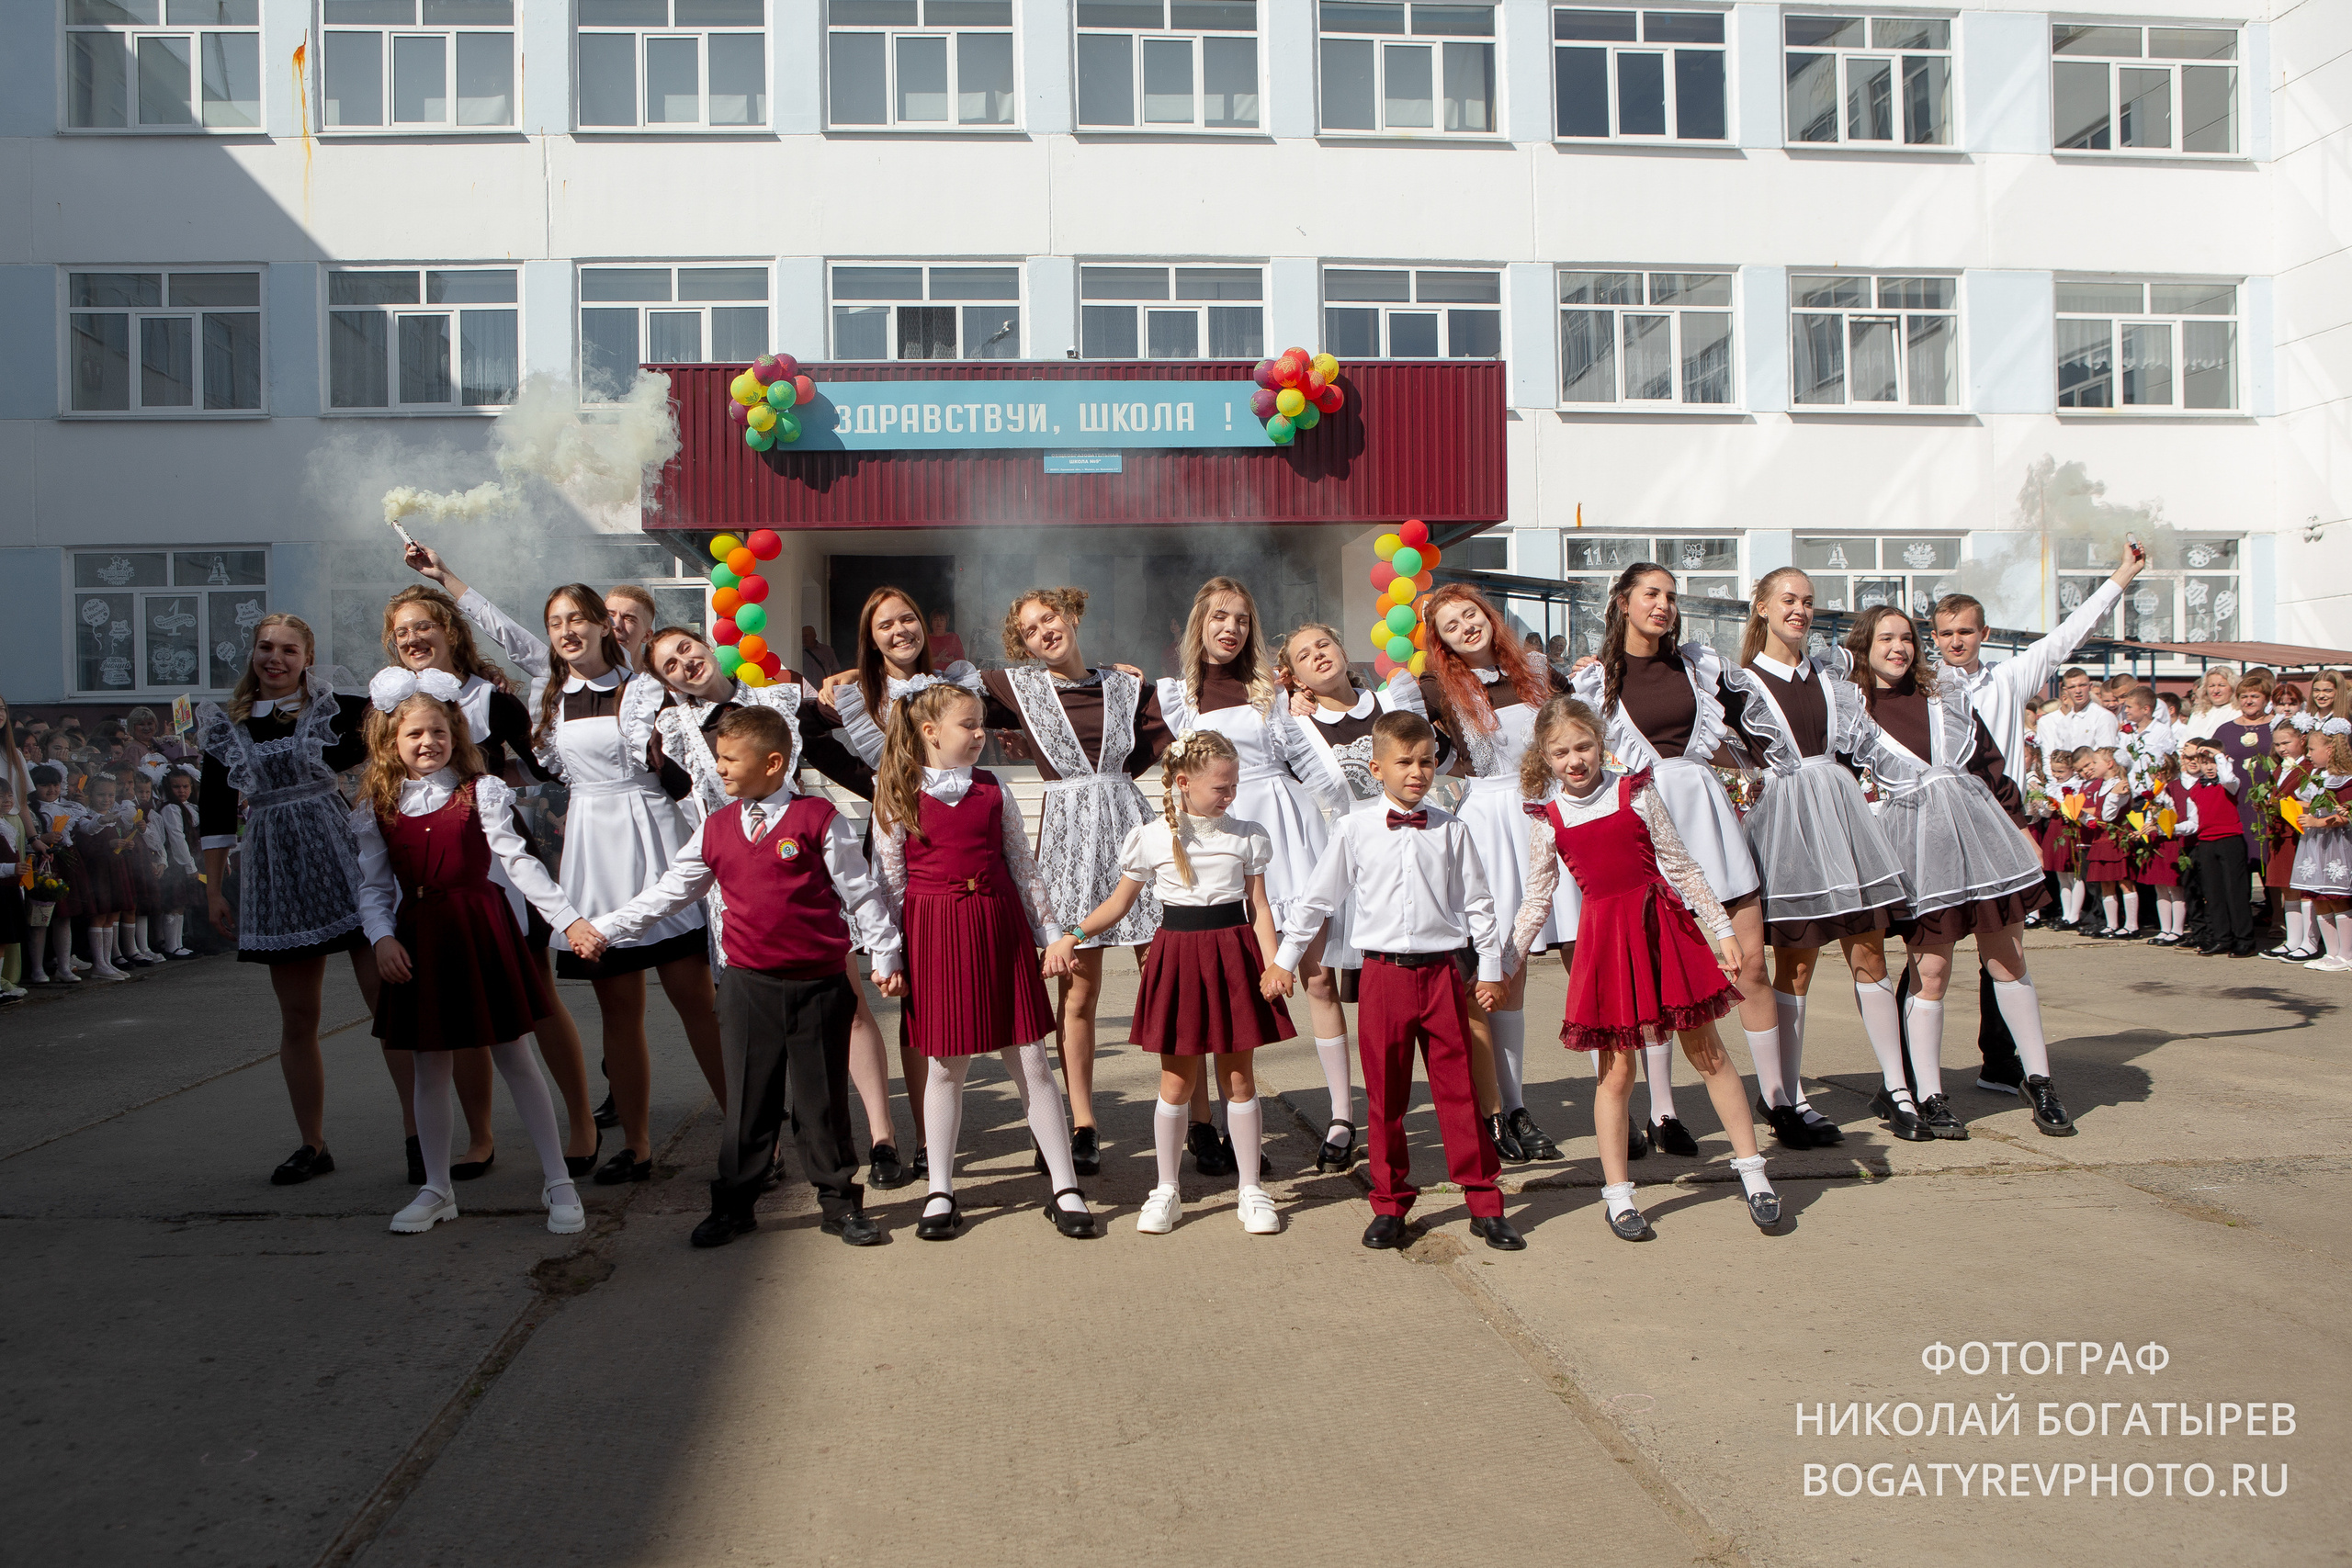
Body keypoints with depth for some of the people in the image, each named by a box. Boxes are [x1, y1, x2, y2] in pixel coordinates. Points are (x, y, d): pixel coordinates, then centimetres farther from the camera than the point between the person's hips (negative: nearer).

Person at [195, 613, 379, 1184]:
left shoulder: (333, 709, 1)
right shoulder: (226, 725, 9)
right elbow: (214, 815, 12)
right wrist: (214, 891, 10)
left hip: (339, 859, -3)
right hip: (273, 874, 3)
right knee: (297, 1019, 9)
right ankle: (313, 1145, 20)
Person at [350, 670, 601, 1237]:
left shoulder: (480, 792, -4)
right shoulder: (377, 809, 5)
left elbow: (518, 861, -10)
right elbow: (374, 886, 6)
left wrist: (568, 919, -18)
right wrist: (382, 938, -11)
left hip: (482, 931, -2)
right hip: (418, 940, 3)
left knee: (514, 1058, 3)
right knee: (429, 1067, 10)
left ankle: (558, 1182, 11)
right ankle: (437, 1189, 25)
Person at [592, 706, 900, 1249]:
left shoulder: (819, 818, -5)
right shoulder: (716, 829, 7)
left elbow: (862, 893, -2)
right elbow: (667, 892, 12)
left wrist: (885, 957, -2)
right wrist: (603, 928, 7)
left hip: (820, 985, -3)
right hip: (748, 985, 3)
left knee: (821, 1098, 6)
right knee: (747, 1098, 9)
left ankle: (840, 1203, 21)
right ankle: (733, 1204, 24)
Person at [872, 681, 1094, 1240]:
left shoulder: (993, 789, 8)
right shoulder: (897, 797, -1)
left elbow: (1023, 865, 11)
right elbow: (890, 880, 0)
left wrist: (1049, 931, 10)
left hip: (1001, 927, 2)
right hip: (933, 935, -2)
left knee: (1031, 1062, 3)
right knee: (946, 1066, 6)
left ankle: (1065, 1188, 11)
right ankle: (940, 1192, 21)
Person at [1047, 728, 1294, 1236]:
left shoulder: (1247, 836, 3)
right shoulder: (1151, 839, -1)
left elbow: (1258, 906, 5)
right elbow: (1120, 902, 6)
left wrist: (1272, 965, -6)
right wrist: (1072, 935, -7)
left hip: (1233, 954, 1)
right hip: (1176, 954, -1)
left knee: (1239, 1078, 6)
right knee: (1176, 1081, 4)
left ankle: (1251, 1189, 18)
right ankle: (1167, 1190, 19)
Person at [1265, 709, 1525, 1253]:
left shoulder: (1451, 830, 5)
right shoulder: (1353, 831, 2)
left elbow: (1478, 903, 12)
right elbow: (1316, 899, 10)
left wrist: (1491, 969, 11)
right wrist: (1283, 961, 11)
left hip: (1442, 972, 1)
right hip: (1383, 973, 0)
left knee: (1459, 1091, 4)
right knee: (1385, 1096, 6)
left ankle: (1484, 1205, 14)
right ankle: (1390, 1204, 20)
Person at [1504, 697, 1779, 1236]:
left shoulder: (1636, 793, 0)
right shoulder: (1547, 819, 2)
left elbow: (1681, 867, 4)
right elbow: (1538, 898, 9)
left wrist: (1722, 929, 3)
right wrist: (1505, 963, 7)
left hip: (1663, 924, 0)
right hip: (1603, 938, 0)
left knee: (1708, 1052, 8)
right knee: (1615, 1071, 2)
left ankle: (1752, 1170, 21)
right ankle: (1617, 1194, 14)